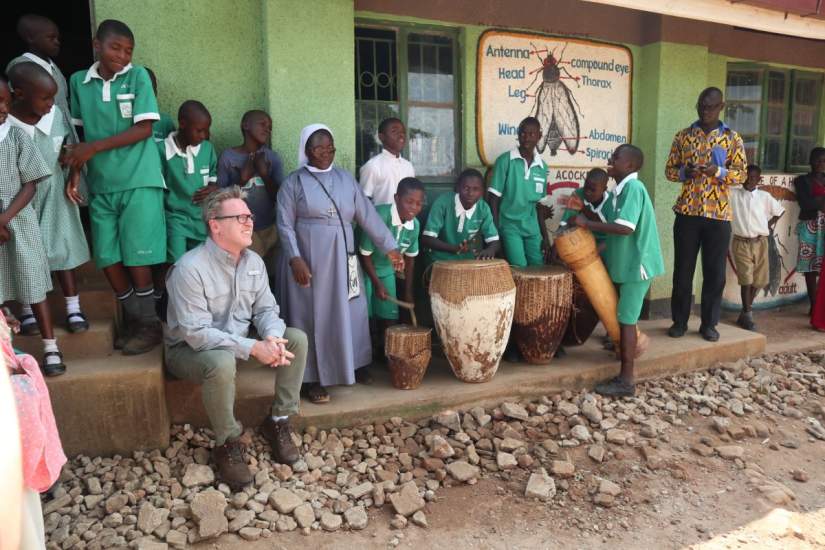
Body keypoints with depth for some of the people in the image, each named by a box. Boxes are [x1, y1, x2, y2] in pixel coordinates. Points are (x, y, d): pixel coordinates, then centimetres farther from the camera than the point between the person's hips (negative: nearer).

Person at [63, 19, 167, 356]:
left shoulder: (138, 76, -1)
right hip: (100, 185, 4)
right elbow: (82, 132, 15)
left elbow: (144, 129, -8)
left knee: (136, 256, -3)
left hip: (138, 181, -4)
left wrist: (95, 147, -12)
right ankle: (132, 319, 21)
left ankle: (149, 324, 11)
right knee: (107, 258, 4)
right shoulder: (78, 81, 9)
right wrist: (76, 171, 4)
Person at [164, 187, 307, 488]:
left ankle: (278, 421, 3)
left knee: (297, 339, -9)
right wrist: (253, 348, -33)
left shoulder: (253, 261, -2)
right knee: (222, 362, -39)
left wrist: (272, 338, -24)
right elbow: (197, 333, -29)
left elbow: (266, 309, 0)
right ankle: (226, 445, -15)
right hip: (190, 348, -7)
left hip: (240, 339, 7)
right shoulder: (190, 268, -25)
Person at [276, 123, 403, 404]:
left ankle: (350, 367, 27)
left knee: (347, 313, 10)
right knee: (313, 315, 2)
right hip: (307, 258, -4)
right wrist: (295, 259, -19)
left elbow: (368, 215, 7)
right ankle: (313, 379, 12)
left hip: (341, 259, 4)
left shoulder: (346, 178, 9)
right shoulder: (294, 182, -2)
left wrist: (390, 247, 3)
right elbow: (285, 225, -7)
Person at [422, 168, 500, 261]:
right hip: (441, 261, -3)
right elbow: (426, 239, -17)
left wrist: (490, 250, -26)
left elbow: (494, 241, -2)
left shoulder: (483, 209, -4)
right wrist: (455, 248, -32)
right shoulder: (443, 202, -15)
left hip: (469, 262, 3)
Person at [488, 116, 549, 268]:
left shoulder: (542, 167, 7)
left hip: (532, 227, 5)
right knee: (519, 268, -12)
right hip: (509, 224, -5)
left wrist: (544, 235, 13)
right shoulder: (505, 160, -6)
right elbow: (494, 197, -6)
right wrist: (495, 229, -11)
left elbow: (539, 203, 14)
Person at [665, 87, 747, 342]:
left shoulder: (732, 138, 5)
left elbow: (741, 174, 1)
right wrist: (685, 172, -14)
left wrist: (718, 171, -19)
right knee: (683, 268, 4)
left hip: (719, 214, 0)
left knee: (715, 270, 4)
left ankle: (709, 323, 16)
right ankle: (679, 321, 15)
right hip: (687, 211, 1)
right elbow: (669, 170, 8)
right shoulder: (683, 136, 7)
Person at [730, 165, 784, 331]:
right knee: (746, 280, -8)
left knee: (758, 280, 6)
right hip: (741, 243, -3)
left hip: (760, 243, 3)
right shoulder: (732, 193, -1)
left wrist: (770, 224, 12)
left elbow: (779, 211, 19)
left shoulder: (764, 196, 6)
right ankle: (747, 316, 1)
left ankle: (745, 314, 22)